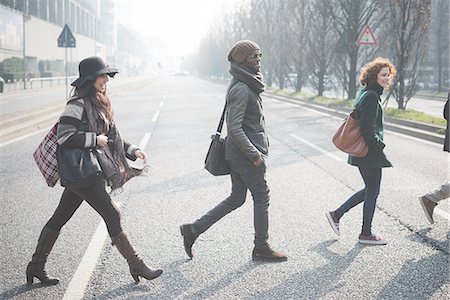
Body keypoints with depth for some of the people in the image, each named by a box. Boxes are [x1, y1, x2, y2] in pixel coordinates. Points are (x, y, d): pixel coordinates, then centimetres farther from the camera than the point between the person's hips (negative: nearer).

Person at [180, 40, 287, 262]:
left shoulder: (247, 85, 13)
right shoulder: (241, 89, -19)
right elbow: (234, 127, -24)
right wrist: (254, 154, -21)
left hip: (238, 153, 10)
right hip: (245, 154, -10)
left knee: (236, 198, 14)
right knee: (262, 197, 3)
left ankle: (193, 229, 17)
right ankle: (261, 249, 17)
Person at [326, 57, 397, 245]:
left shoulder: (368, 94, 13)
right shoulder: (371, 96, -18)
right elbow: (367, 126, -24)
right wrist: (377, 145, -17)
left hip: (365, 151, 10)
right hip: (369, 152, -10)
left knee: (370, 189, 19)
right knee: (372, 191, 2)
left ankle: (336, 214, 23)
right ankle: (366, 234, 14)